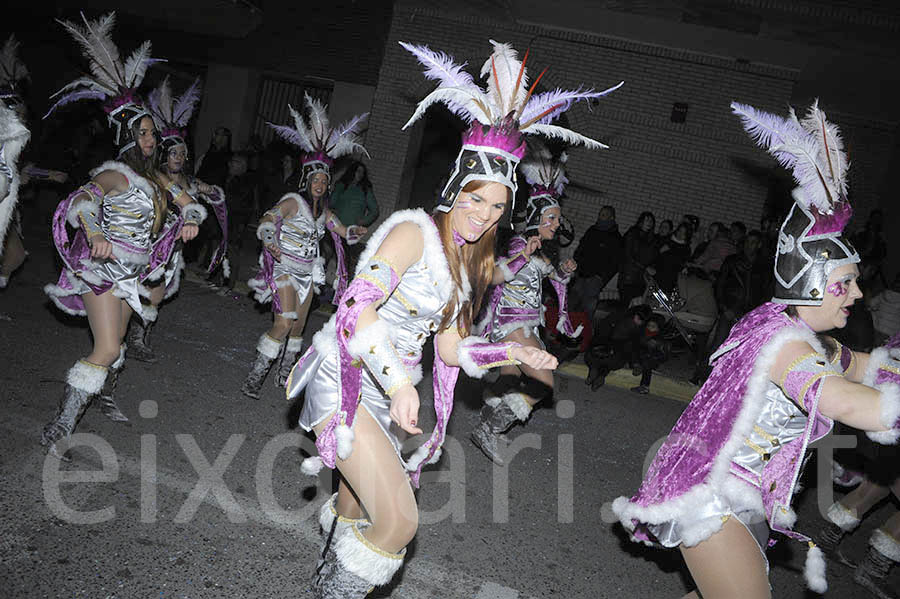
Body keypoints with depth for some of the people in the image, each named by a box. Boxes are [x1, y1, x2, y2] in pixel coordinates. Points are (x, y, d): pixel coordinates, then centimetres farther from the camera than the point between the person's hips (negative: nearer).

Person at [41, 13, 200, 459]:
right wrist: (96, 234, -52)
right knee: (107, 350, -15)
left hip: (130, 274, 8)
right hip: (103, 270, -8)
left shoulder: (153, 177, 9)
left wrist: (190, 219, -3)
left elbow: (183, 197, 20)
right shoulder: (115, 173, -16)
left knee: (116, 341, 22)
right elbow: (83, 201, -32)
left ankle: (103, 397, 44)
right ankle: (58, 428, -10)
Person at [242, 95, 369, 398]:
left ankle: (285, 374, 24)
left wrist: (356, 231, -5)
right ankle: (254, 378, -11)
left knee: (298, 327, 10)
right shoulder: (293, 201, -11)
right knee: (284, 323, -18)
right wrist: (272, 245, -36)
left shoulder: (324, 210, 10)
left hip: (307, 273, 7)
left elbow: (343, 231, 17)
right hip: (285, 269, -7)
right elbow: (266, 221, -19)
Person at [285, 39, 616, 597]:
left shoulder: (469, 262, 11)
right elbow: (359, 306, -30)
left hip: (384, 395, 9)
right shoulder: (414, 230, -16)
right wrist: (399, 379, -39)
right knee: (399, 522, -17)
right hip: (348, 381, -8)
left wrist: (511, 352, 1)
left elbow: (450, 346, 14)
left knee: (356, 513, 24)